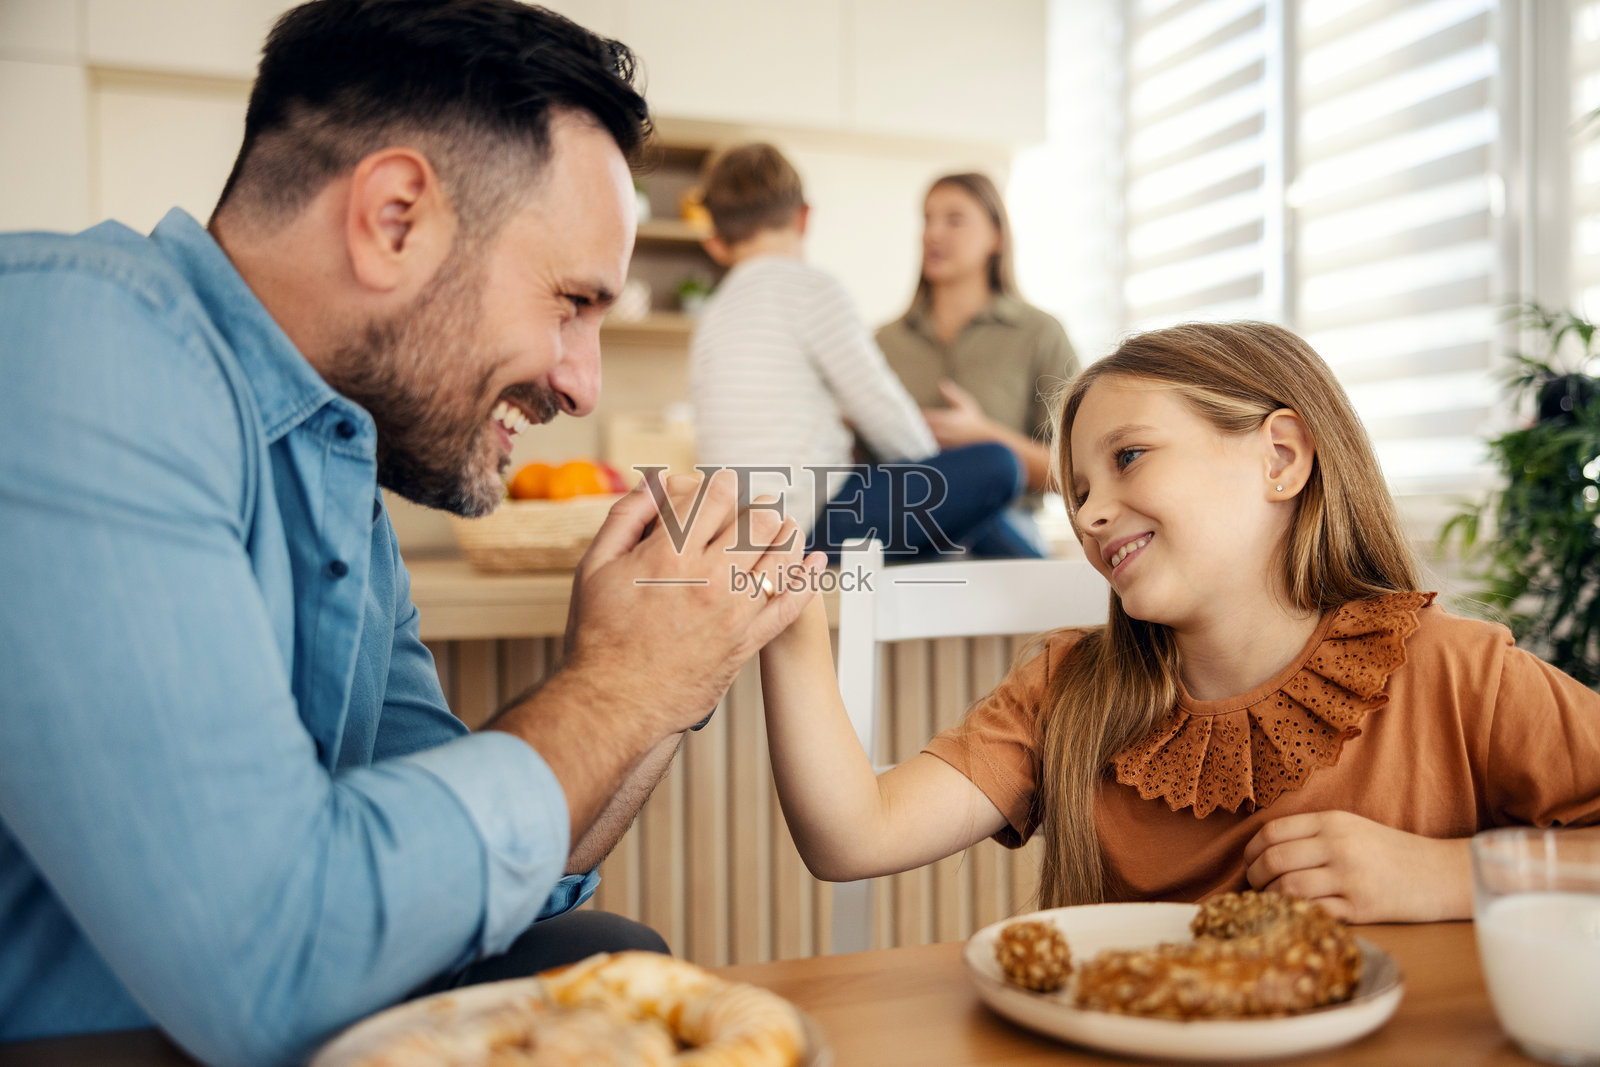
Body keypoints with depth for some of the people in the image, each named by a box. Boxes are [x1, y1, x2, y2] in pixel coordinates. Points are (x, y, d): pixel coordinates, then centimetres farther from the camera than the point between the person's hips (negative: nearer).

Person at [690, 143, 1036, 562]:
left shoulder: (708, 321, 21)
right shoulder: (810, 286, -3)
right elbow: (879, 407, -6)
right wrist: (933, 477, 11)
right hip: (812, 525, -9)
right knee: (996, 467, -6)